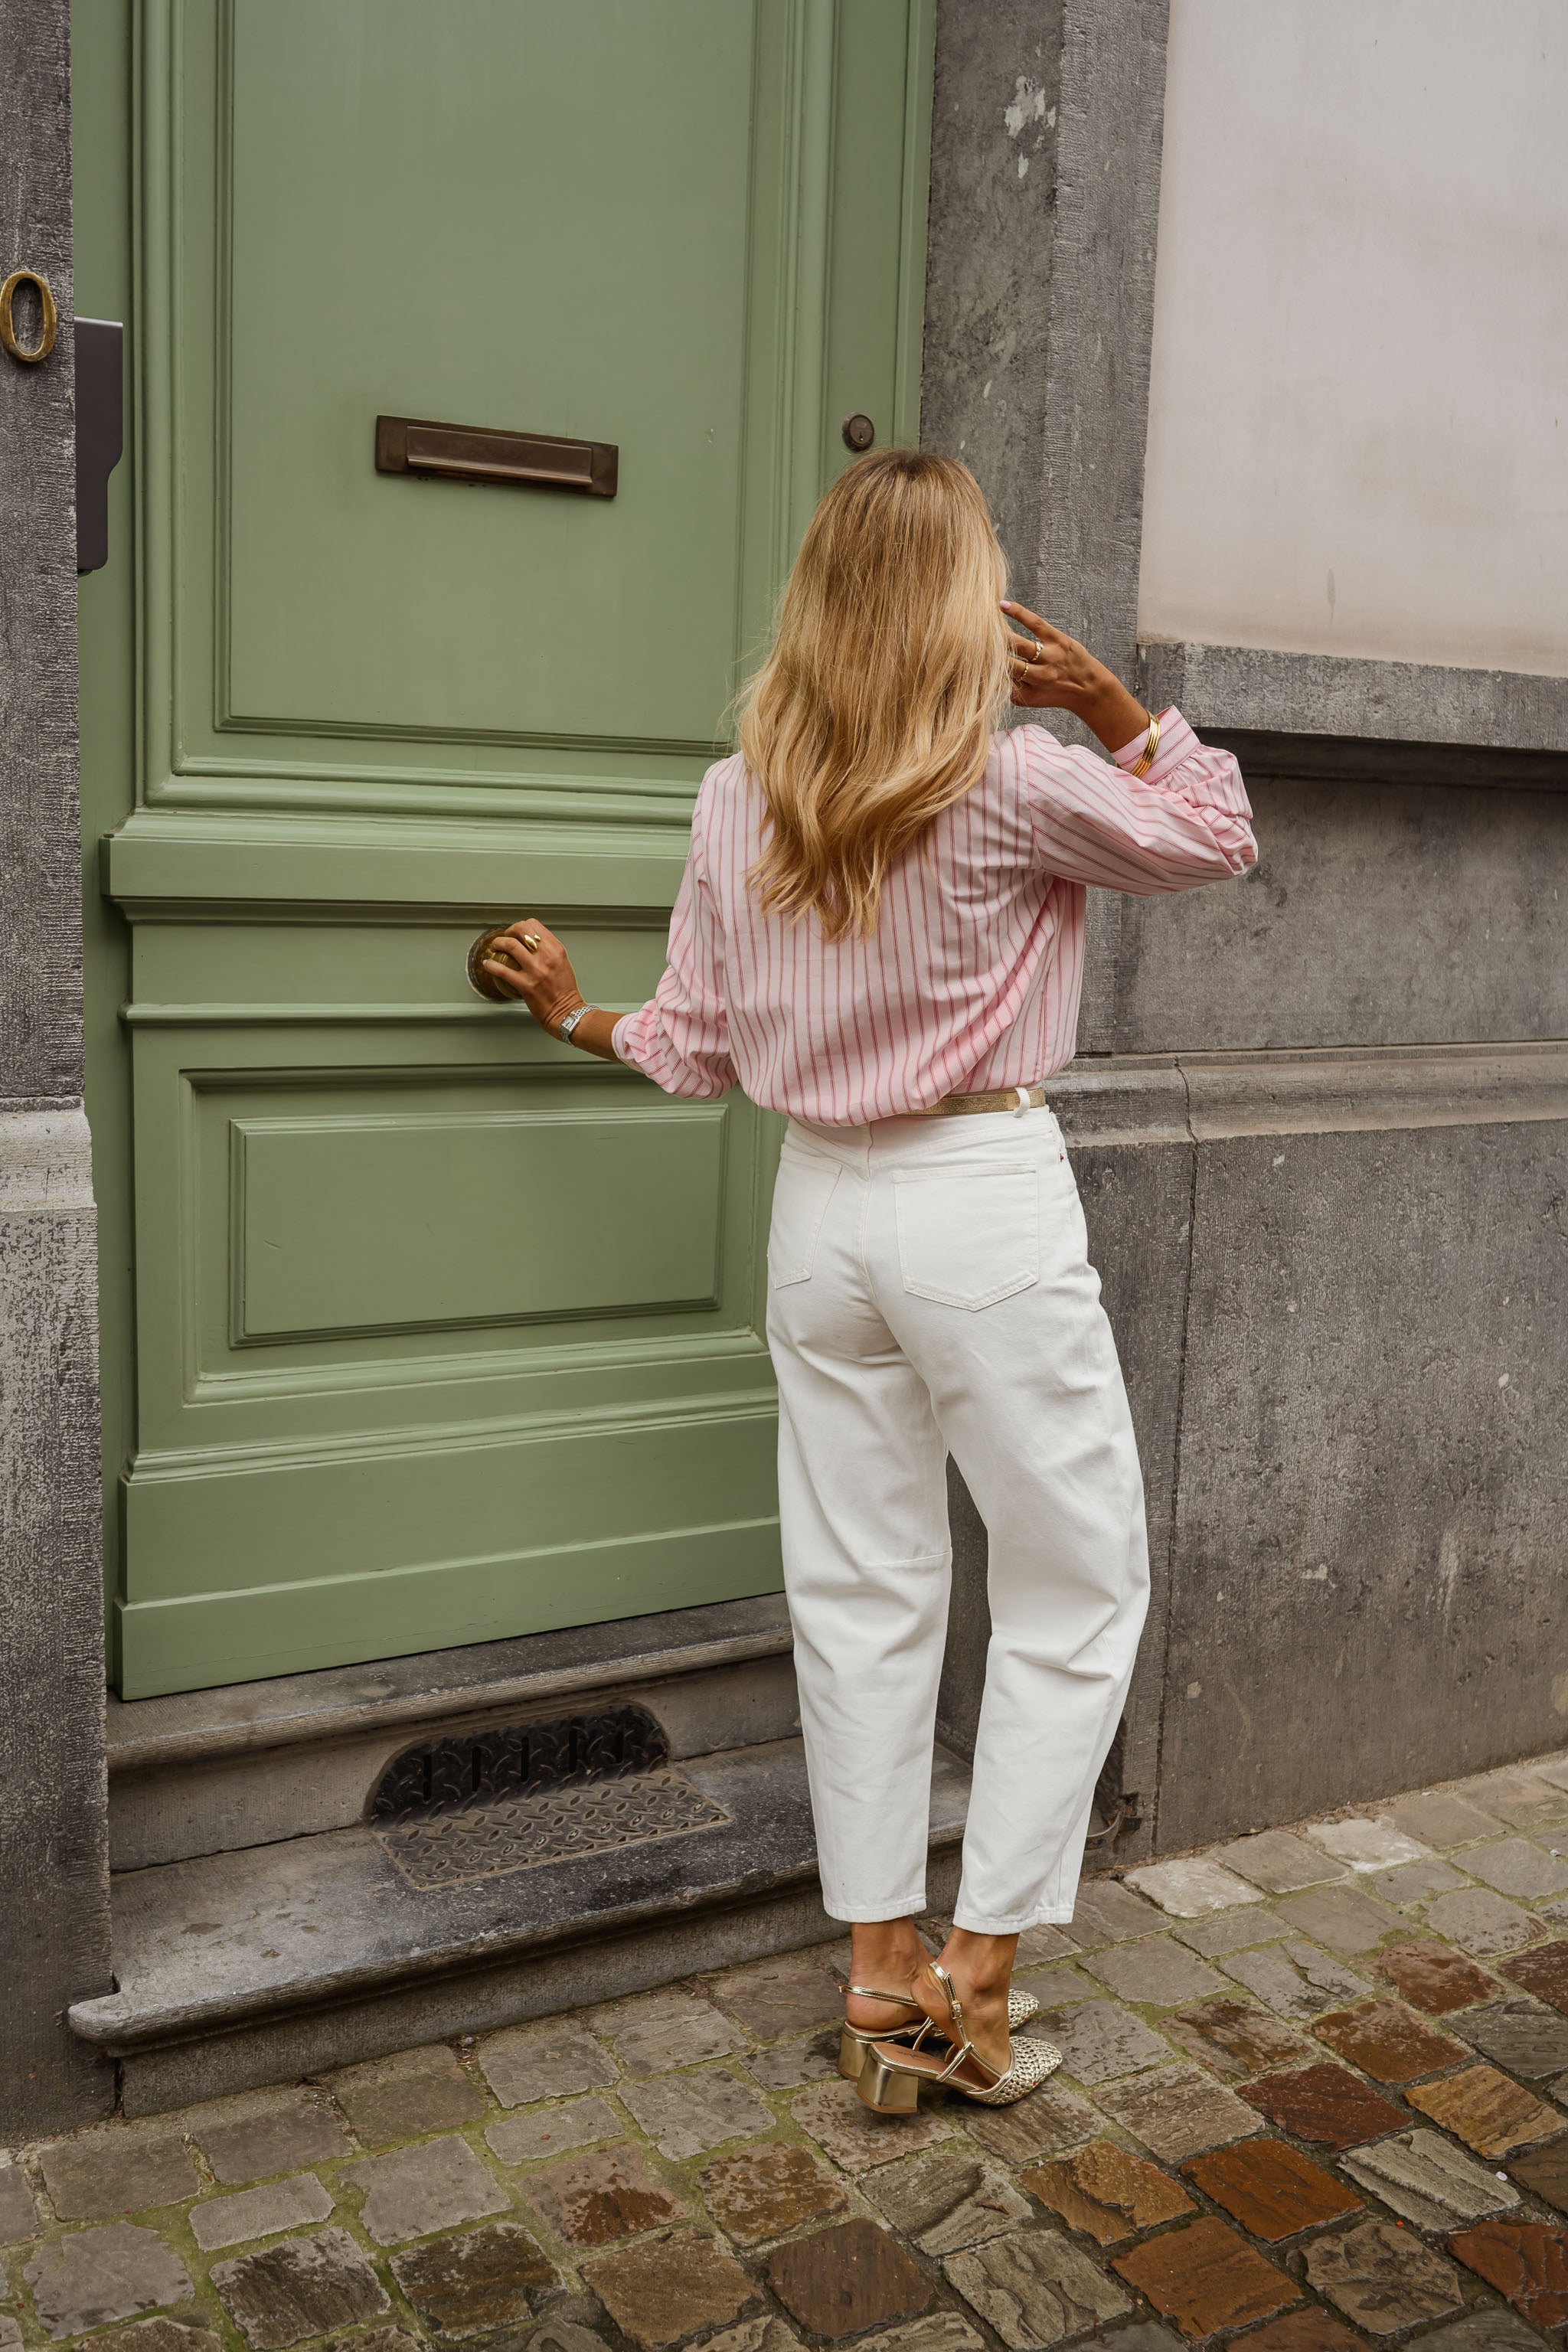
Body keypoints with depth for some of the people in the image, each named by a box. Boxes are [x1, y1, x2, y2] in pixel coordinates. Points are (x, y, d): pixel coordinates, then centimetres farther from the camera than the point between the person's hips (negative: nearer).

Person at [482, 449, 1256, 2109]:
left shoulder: (734, 801, 1)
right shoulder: (1013, 784, -12)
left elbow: (695, 1049, 7)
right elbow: (1217, 836, 3)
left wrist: (577, 1018, 24)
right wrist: (1108, 699, 3)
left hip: (823, 1208, 5)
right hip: (986, 1199, -5)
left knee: (860, 1592, 13)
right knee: (1077, 1590, 10)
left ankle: (880, 1975, 23)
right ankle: (979, 1969, 14)